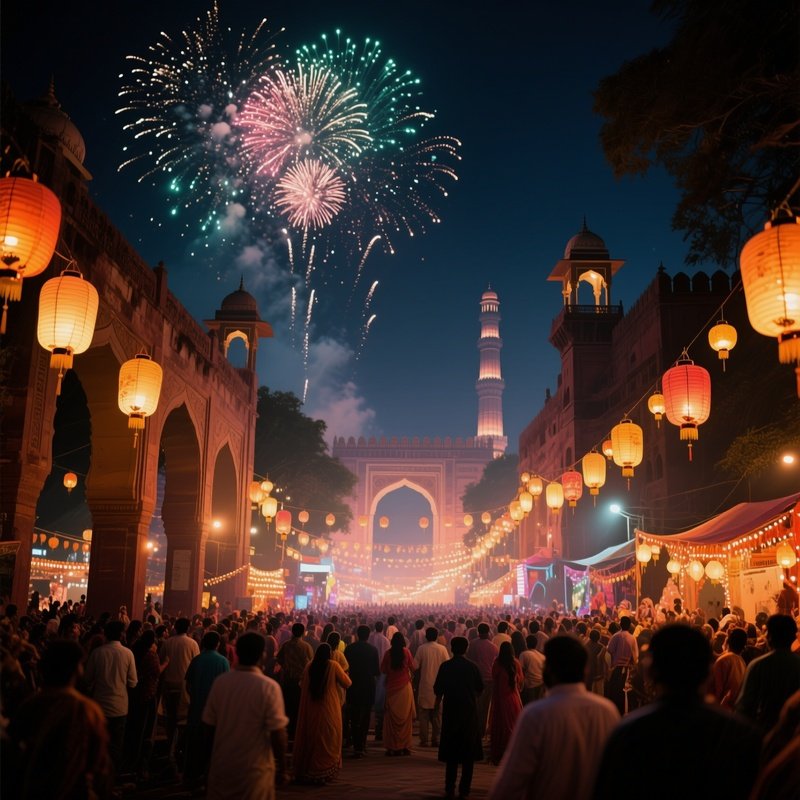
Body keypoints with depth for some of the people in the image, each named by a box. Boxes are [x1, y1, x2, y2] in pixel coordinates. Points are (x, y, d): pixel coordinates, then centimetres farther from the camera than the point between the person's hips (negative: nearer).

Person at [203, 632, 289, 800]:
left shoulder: (220, 682, -8)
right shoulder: (269, 687, -18)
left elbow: (210, 725, 1)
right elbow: (278, 732, -17)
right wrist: (282, 769, -5)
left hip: (222, 765, 3)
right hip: (255, 768, -3)